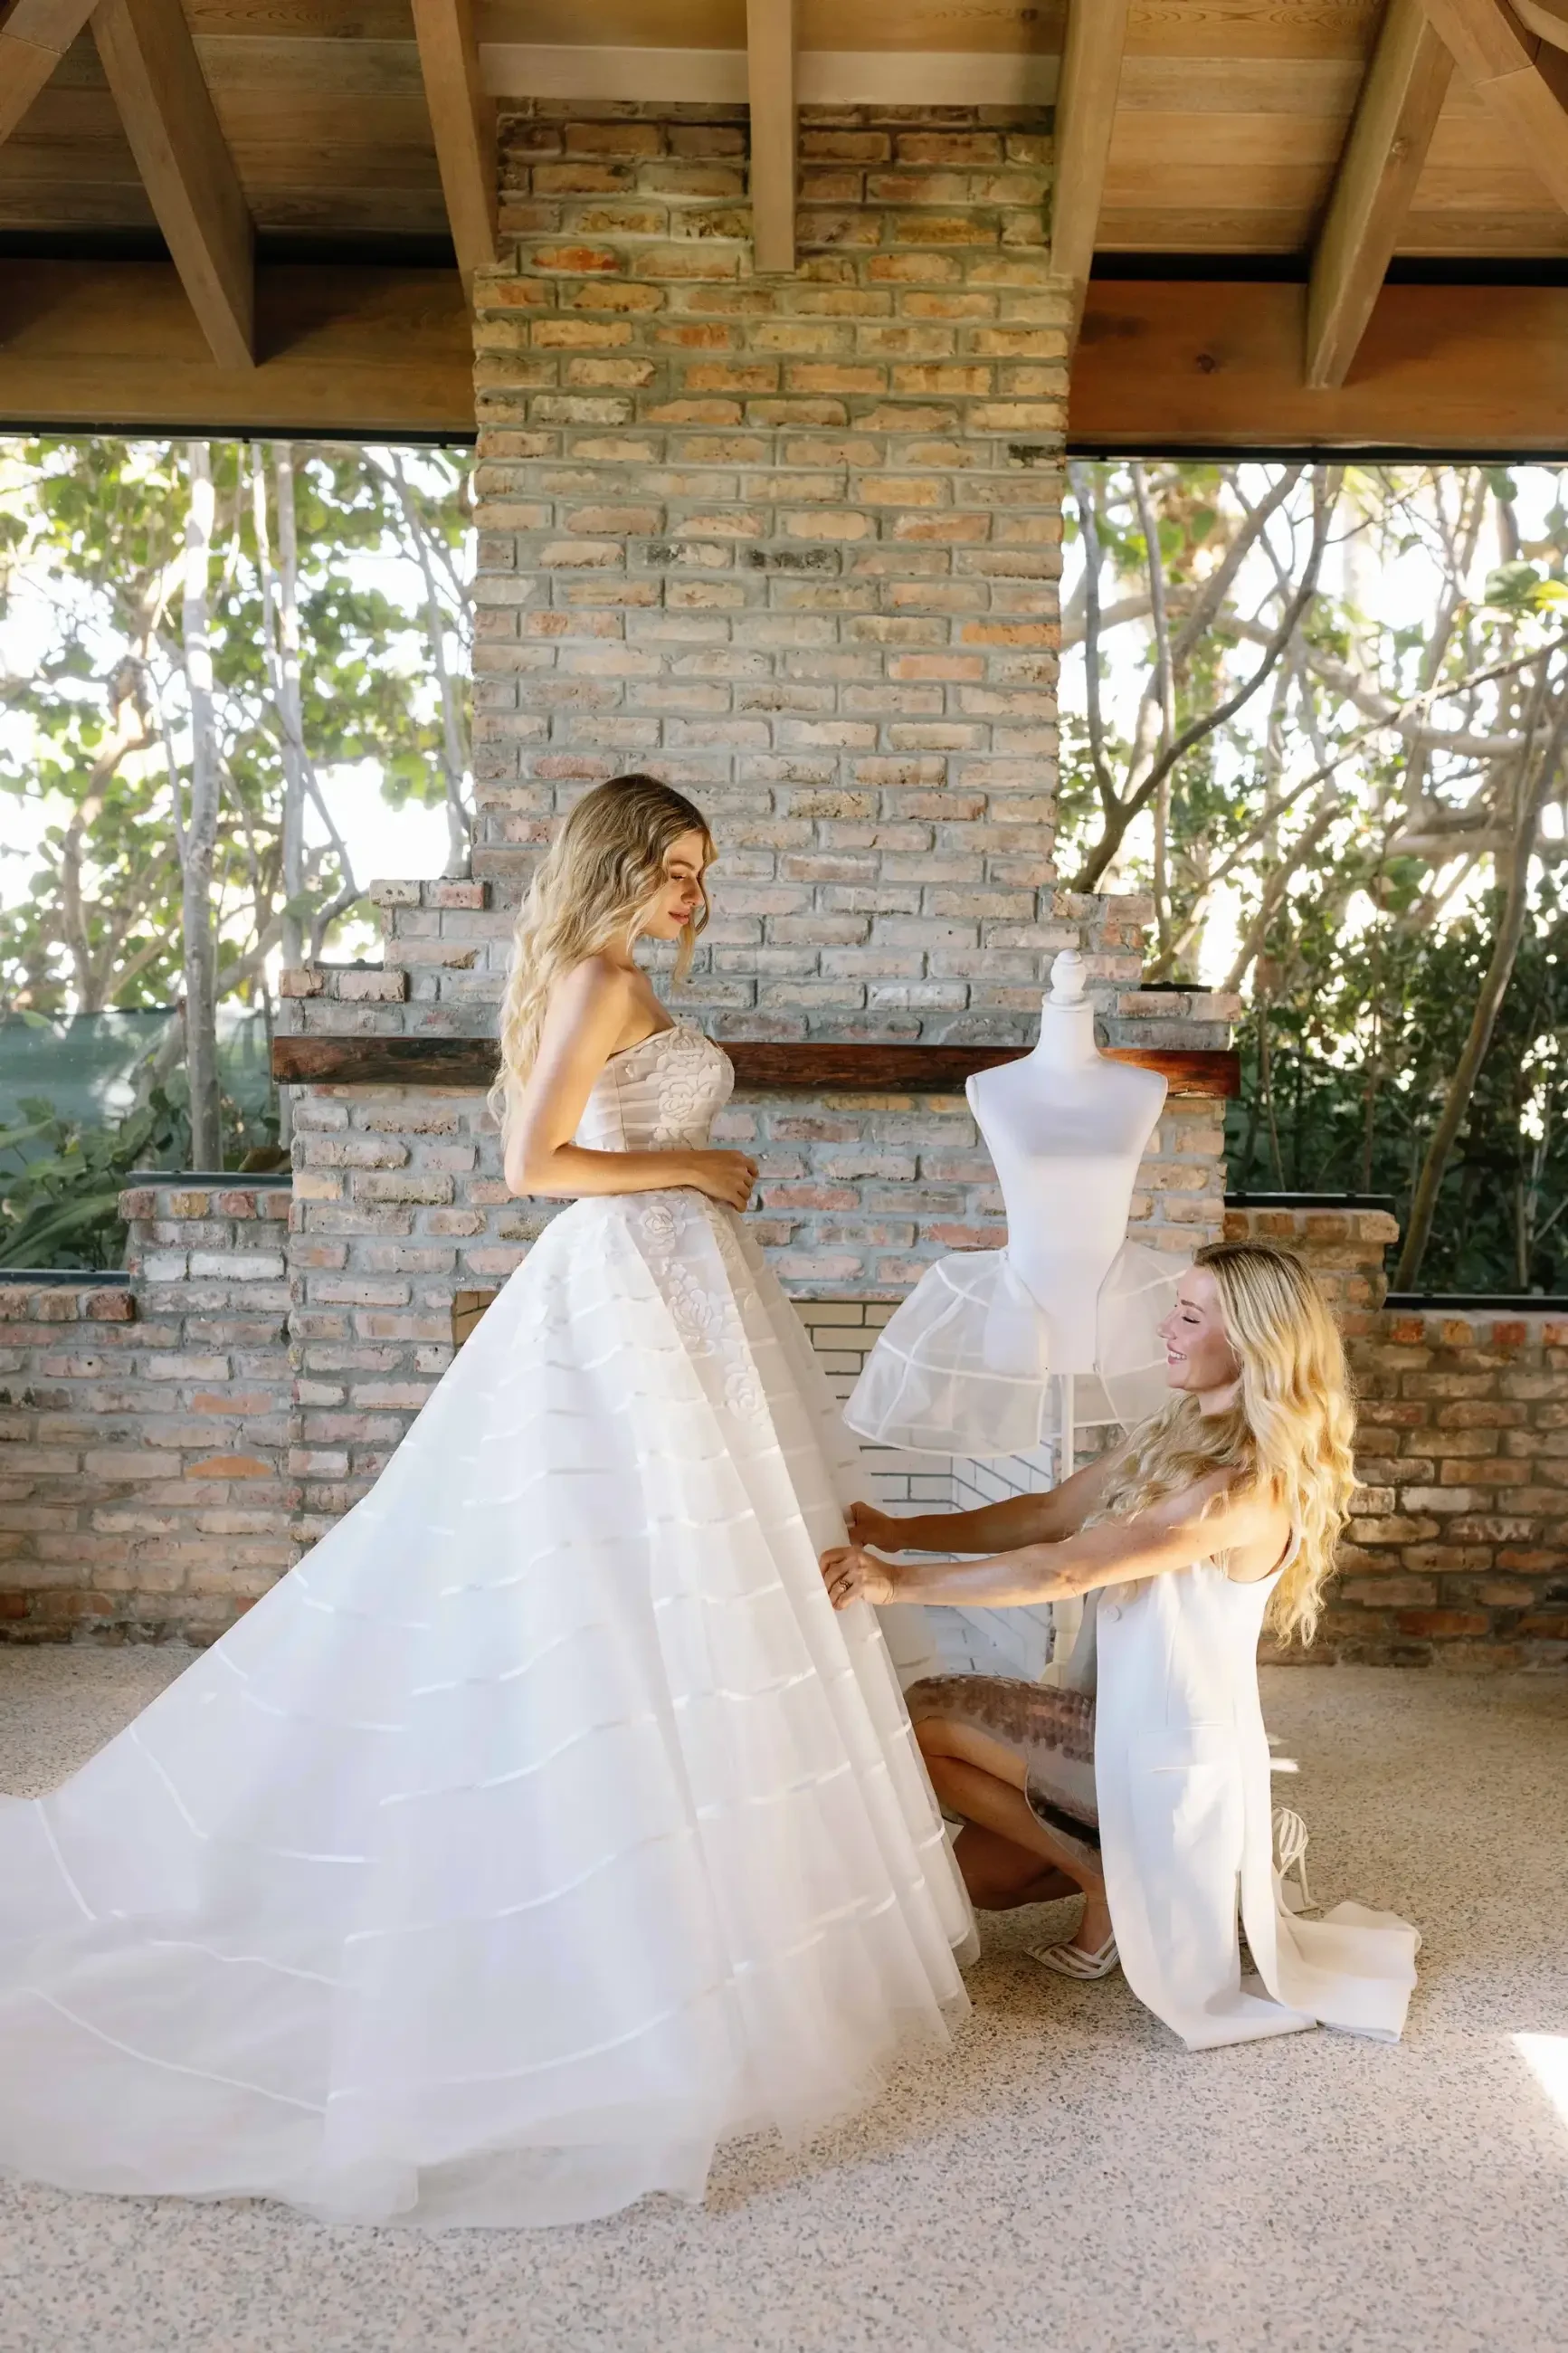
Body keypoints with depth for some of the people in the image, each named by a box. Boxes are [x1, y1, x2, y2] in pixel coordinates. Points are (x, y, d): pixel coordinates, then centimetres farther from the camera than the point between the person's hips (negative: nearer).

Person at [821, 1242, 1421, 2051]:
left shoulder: (1245, 1490, -27)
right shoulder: (1178, 1434, 2)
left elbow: (1062, 1569, -32)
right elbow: (1046, 1513, 2)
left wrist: (900, 1582, -31)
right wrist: (902, 1531, -9)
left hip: (1170, 1748, -9)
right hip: (1124, 1718, 9)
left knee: (921, 1723, -7)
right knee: (979, 1875, 14)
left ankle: (1109, 1880, 3)